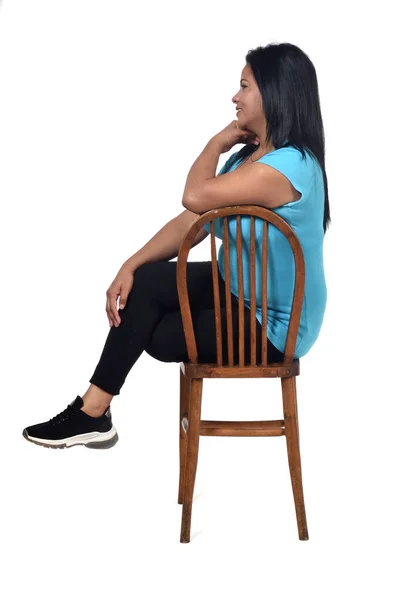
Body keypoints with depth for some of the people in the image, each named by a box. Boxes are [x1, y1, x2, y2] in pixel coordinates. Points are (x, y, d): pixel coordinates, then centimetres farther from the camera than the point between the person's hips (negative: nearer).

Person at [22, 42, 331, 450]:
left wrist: (217, 143, -9)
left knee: (156, 334, -2)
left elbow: (195, 197, -28)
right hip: (242, 291, 8)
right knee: (144, 281, -5)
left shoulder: (287, 165, -27)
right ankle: (93, 410, 1)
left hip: (273, 326, -8)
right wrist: (130, 266, -9)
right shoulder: (251, 156, 5)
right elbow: (193, 222, 0)